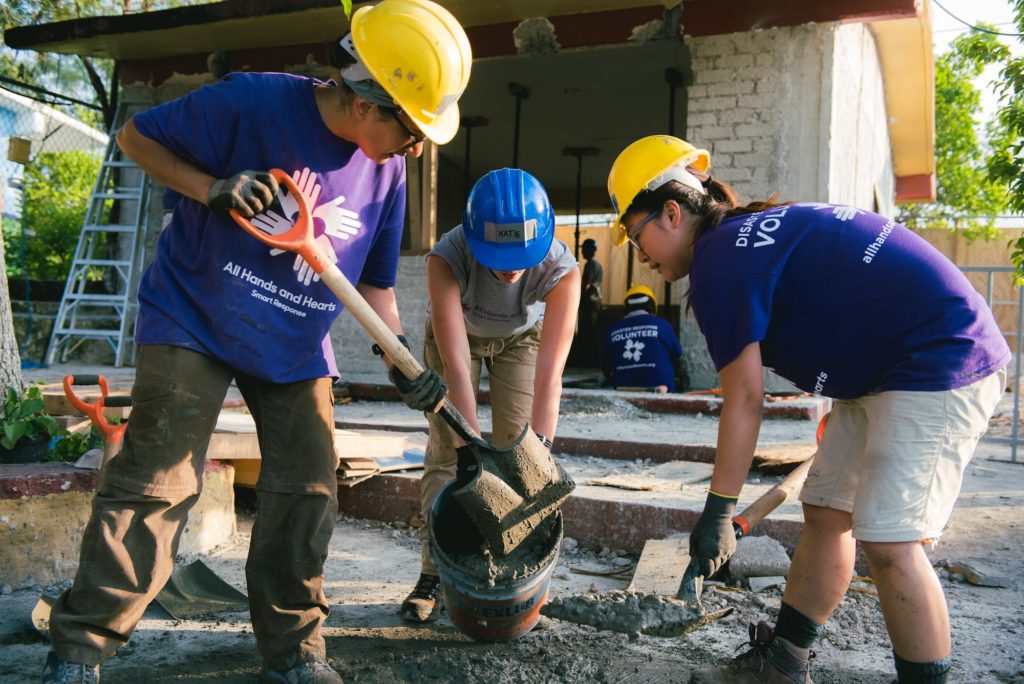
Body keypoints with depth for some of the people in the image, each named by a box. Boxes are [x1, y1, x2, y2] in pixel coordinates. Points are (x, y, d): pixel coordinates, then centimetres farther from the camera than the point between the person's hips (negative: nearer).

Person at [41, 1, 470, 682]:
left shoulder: (387, 169, -3)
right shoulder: (253, 102, -19)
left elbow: (374, 280, 5)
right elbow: (137, 135, -7)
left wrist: (404, 363, -7)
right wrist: (214, 190, -23)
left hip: (297, 344, 5)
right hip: (195, 319, -5)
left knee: (307, 492, 3)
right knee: (156, 480, -7)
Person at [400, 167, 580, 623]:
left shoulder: (561, 269, -38)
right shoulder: (447, 258, -41)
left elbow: (549, 377, -42)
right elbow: (456, 367, -44)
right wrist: (471, 454, -48)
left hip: (522, 338, 1)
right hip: (456, 333, 0)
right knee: (446, 450, -6)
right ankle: (434, 574, 3)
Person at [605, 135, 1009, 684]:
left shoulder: (718, 258, -17)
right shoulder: (751, 231, 12)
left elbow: (744, 399, -17)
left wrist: (718, 509, -10)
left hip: (941, 364, -10)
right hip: (881, 373, 10)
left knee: (888, 543, -14)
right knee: (825, 512, 10)